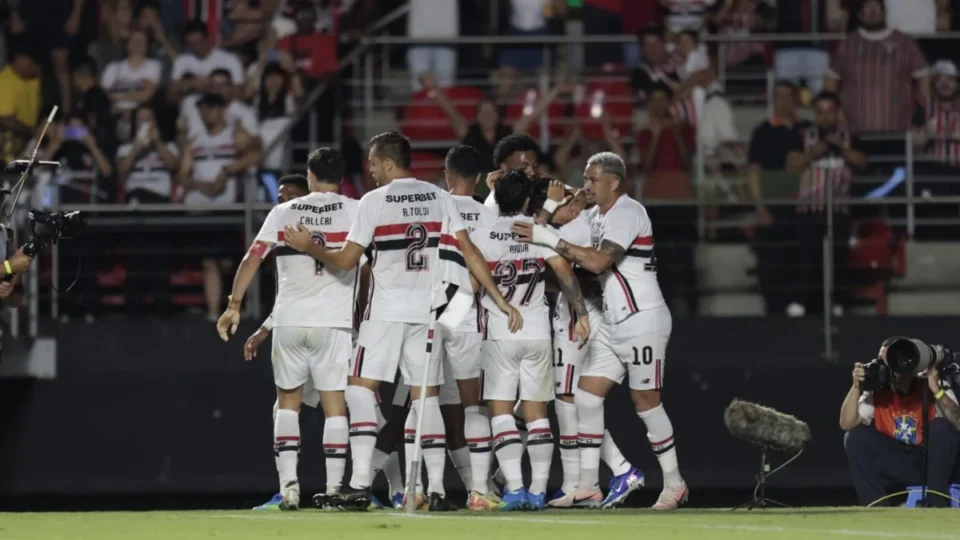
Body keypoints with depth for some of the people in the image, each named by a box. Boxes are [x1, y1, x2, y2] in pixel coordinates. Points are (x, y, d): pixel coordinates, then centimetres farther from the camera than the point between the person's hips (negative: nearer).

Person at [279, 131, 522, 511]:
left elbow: (346, 260, -3)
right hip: (427, 309, 4)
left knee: (362, 387, 0)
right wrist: (501, 300, 6)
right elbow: (469, 252, 3)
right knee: (425, 396, 8)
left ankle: (360, 483, -13)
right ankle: (436, 488, 1)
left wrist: (308, 247, 15)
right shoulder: (438, 197, 6)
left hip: (386, 308, -4)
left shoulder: (374, 201, -5)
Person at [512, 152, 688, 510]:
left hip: (643, 319, -9)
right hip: (614, 323, 9)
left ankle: (674, 485, 9)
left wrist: (547, 238, -25)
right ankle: (588, 486, 4)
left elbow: (598, 262, -25)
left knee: (646, 402, -3)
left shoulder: (628, 213, -15)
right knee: (586, 396, 2)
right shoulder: (597, 216, 14)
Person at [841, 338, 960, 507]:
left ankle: (937, 505, -21)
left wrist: (936, 390, -39)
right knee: (856, 437, -15)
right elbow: (846, 424, -14)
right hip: (896, 465, 3)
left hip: (931, 462, -3)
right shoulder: (877, 393, -5)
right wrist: (856, 387, -24)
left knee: (943, 426, -29)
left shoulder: (929, 388, -16)